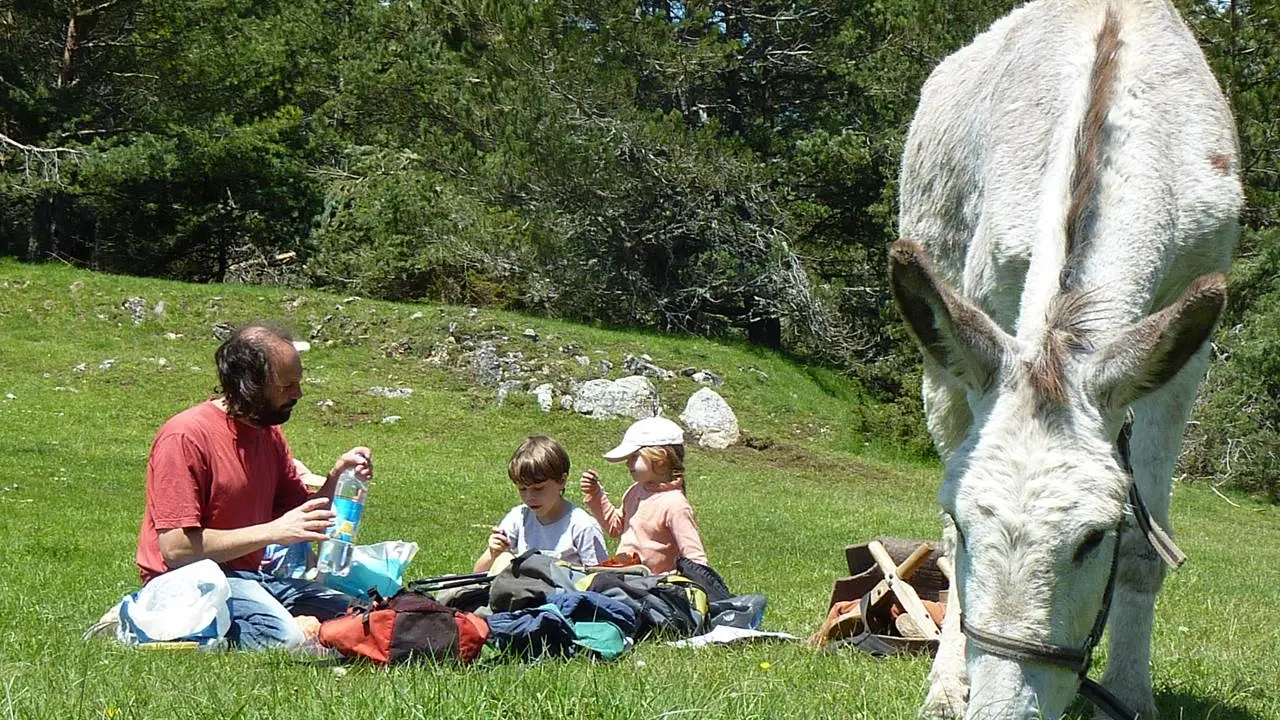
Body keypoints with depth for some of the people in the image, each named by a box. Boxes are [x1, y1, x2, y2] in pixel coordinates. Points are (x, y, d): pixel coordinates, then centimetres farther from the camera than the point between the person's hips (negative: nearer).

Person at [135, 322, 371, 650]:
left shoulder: (269, 433, 11)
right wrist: (273, 531, -21)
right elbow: (175, 548, -21)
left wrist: (337, 476, -4)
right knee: (285, 637, -32)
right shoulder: (185, 436, -15)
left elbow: (303, 516, 15)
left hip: (249, 576, 8)